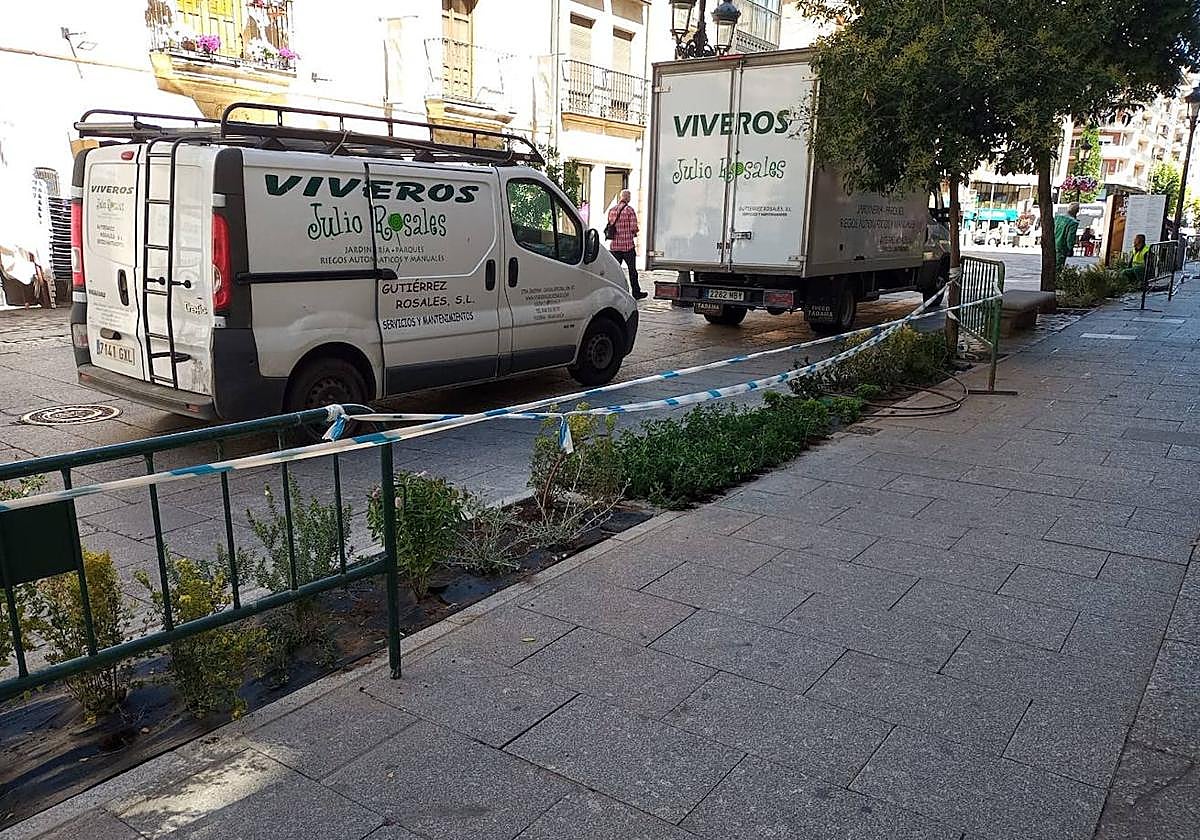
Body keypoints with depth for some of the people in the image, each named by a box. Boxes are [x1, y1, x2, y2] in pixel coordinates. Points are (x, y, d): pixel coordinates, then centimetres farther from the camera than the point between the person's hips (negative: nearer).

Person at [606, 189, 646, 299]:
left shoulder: (611, 210, 7)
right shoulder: (629, 210, -9)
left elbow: (610, 225, 11)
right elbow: (634, 227, -14)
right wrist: (634, 232, 6)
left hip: (614, 245, 4)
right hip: (627, 244, -4)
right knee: (632, 269, 7)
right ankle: (636, 292, 15)